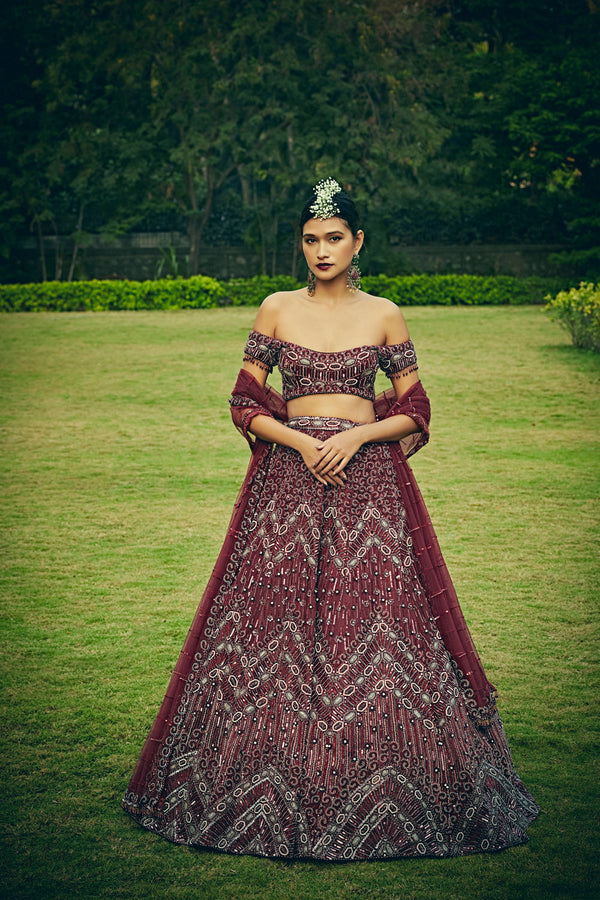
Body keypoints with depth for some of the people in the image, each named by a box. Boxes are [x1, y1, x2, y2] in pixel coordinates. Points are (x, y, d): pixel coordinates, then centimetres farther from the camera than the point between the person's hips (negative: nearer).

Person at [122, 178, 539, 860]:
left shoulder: (385, 316, 6)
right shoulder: (277, 310, 6)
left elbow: (413, 414, 6)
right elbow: (245, 404, 6)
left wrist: (355, 437, -10)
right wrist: (301, 441, -10)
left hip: (369, 477, 0)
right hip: (288, 477, 1)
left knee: (378, 618, -5)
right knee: (276, 623, -3)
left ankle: (380, 796, 7)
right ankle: (272, 790, 9)